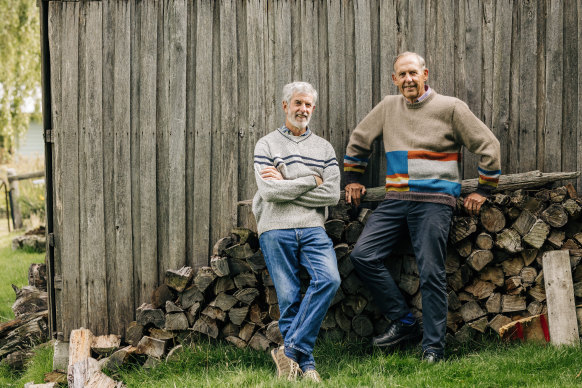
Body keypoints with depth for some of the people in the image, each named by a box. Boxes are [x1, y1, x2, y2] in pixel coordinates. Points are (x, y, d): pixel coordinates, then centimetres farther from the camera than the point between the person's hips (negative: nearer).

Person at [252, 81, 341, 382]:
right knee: (289, 300, -5)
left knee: (329, 279, -23)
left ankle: (290, 350, -17)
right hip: (276, 230, -2)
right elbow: (268, 191, -7)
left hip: (312, 228, 2)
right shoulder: (267, 145, 8)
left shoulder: (324, 148, 16)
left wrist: (286, 185, -4)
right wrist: (311, 181, -3)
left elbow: (332, 194, 2)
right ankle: (305, 364, 2)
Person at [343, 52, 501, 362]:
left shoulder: (450, 108, -1)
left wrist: (483, 189, 5)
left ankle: (433, 346, 0)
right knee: (363, 256, -10)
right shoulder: (388, 107, 11)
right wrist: (353, 178, 27)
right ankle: (403, 322, 0)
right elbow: (358, 141, 27)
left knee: (431, 273, -7)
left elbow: (488, 145, 4)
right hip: (395, 200, 5)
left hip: (434, 201, -5)